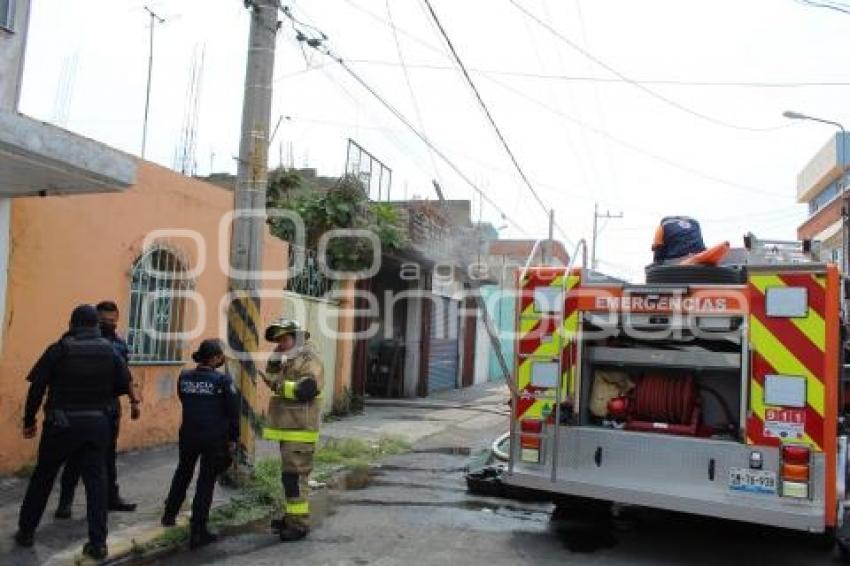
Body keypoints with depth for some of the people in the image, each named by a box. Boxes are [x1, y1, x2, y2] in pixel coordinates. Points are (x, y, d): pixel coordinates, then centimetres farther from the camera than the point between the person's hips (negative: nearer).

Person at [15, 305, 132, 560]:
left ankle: (26, 531, 31)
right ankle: (98, 542, 4)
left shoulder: (58, 349, -7)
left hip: (61, 424, -1)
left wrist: (29, 420, 4)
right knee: (95, 480, 5)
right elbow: (125, 385, 1)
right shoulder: (109, 350, -1)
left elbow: (36, 388, -7)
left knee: (42, 477, 17)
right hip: (96, 424, 1)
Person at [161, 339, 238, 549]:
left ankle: (169, 515, 42)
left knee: (183, 472, 27)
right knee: (206, 481, 4)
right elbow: (233, 412, -11)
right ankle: (198, 532, 8)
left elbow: (184, 400, 14)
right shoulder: (222, 380, -14)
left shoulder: (184, 376, 0)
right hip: (214, 437, -5)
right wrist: (233, 439, -2)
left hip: (188, 434, 5)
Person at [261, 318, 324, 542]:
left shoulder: (309, 360, -12)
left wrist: (280, 386, -28)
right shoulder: (289, 362, 20)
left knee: (294, 476, -11)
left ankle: (299, 524, -6)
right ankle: (291, 516, 30)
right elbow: (275, 382, 19)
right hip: (288, 429, 10)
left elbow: (306, 389, -26)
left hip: (300, 431, -10)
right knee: (289, 475, 18)